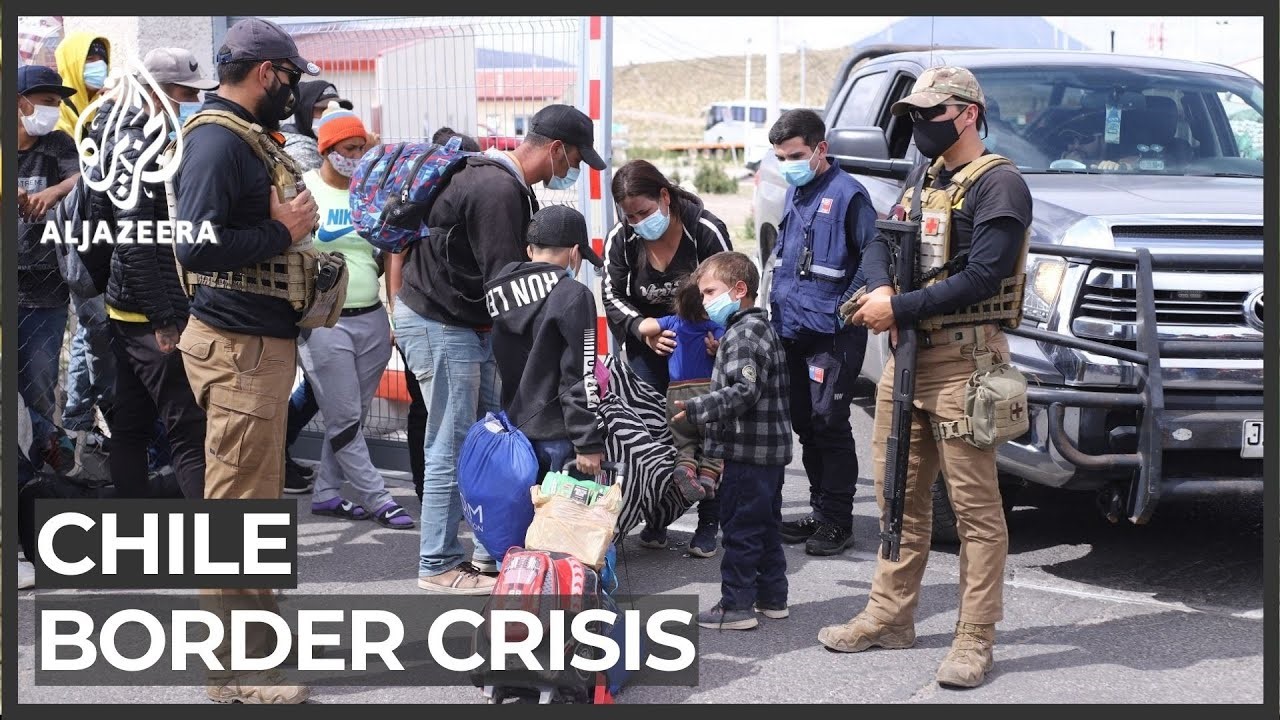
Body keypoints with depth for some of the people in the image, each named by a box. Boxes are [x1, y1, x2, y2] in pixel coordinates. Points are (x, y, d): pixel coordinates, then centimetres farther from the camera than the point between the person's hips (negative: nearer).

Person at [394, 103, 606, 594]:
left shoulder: (510, 185, 11)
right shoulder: (496, 191, -23)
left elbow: (512, 270, 14)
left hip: (472, 325, 11)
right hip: (439, 326, -11)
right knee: (452, 448, -5)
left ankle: (494, 551, 20)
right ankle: (439, 565, 4)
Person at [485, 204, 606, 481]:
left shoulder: (501, 294, 9)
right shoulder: (573, 295, -11)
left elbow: (506, 369, 12)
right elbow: (580, 377, -15)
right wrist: (588, 443, -13)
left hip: (515, 432, 7)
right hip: (559, 435, -7)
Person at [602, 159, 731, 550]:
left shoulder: (706, 231, -20)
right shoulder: (621, 239, -11)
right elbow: (612, 296, -11)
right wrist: (643, 330, -31)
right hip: (647, 346, 3)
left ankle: (708, 521, 7)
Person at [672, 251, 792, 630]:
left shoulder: (742, 334, -16)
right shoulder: (763, 328, 16)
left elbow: (744, 391, -26)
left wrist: (695, 408, -30)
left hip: (748, 450, -10)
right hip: (771, 448, 10)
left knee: (740, 527, -4)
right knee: (766, 524, 16)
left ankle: (736, 605, 1)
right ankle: (772, 597, 24)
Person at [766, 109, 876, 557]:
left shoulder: (847, 194, -11)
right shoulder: (795, 192, 15)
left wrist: (846, 308, -15)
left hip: (832, 334, -8)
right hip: (793, 330, 8)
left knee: (829, 423, -7)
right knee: (804, 423, 12)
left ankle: (837, 521, 1)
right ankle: (820, 511, 22)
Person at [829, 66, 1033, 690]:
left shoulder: (999, 185, -9)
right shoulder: (924, 178, 18)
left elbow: (983, 277, -19)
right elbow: (880, 243, 15)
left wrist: (900, 310, -17)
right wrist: (882, 290, -8)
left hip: (963, 358, -8)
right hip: (908, 354, 9)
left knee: (974, 507, -4)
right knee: (900, 495, 14)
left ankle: (975, 640, 0)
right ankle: (889, 616, 25)